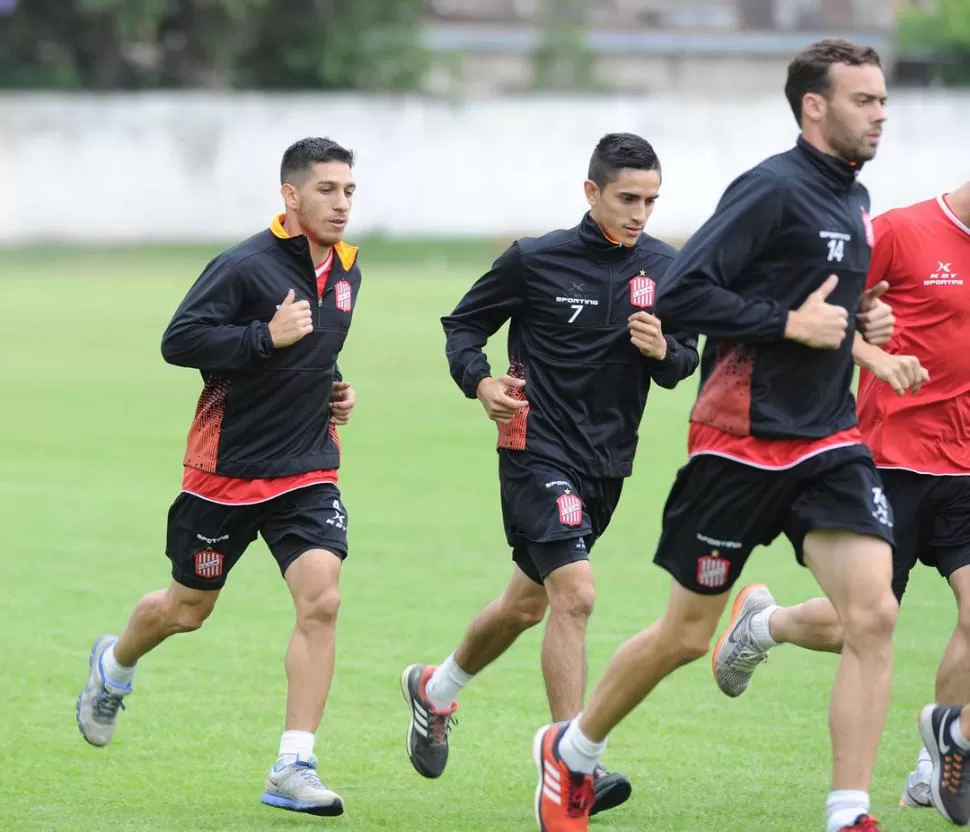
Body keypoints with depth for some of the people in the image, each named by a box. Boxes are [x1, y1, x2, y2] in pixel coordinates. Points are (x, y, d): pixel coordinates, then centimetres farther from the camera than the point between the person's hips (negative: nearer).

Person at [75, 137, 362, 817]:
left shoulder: (346, 269, 8)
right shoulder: (247, 265, -16)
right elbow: (178, 341, -22)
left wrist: (335, 390, 9)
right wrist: (268, 336, -28)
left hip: (307, 472, 5)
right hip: (227, 472, -5)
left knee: (321, 600, -16)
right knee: (187, 609, 12)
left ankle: (294, 768, -14)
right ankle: (113, 667, 47)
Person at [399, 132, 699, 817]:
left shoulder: (662, 266, 2)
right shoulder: (535, 260, -9)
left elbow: (686, 361, 7)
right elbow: (463, 324, 3)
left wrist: (664, 350, -16)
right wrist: (480, 381, -16)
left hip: (607, 463, 6)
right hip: (538, 448, -6)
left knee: (528, 602, 20)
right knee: (574, 593, -22)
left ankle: (435, 690, 46)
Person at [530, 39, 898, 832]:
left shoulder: (854, 200, 12)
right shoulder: (773, 189, -15)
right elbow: (680, 295, -21)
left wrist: (860, 320, 8)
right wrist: (790, 324, -21)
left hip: (828, 441, 7)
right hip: (741, 440, -7)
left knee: (874, 616, -12)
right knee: (687, 634, 6)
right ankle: (570, 752, 30)